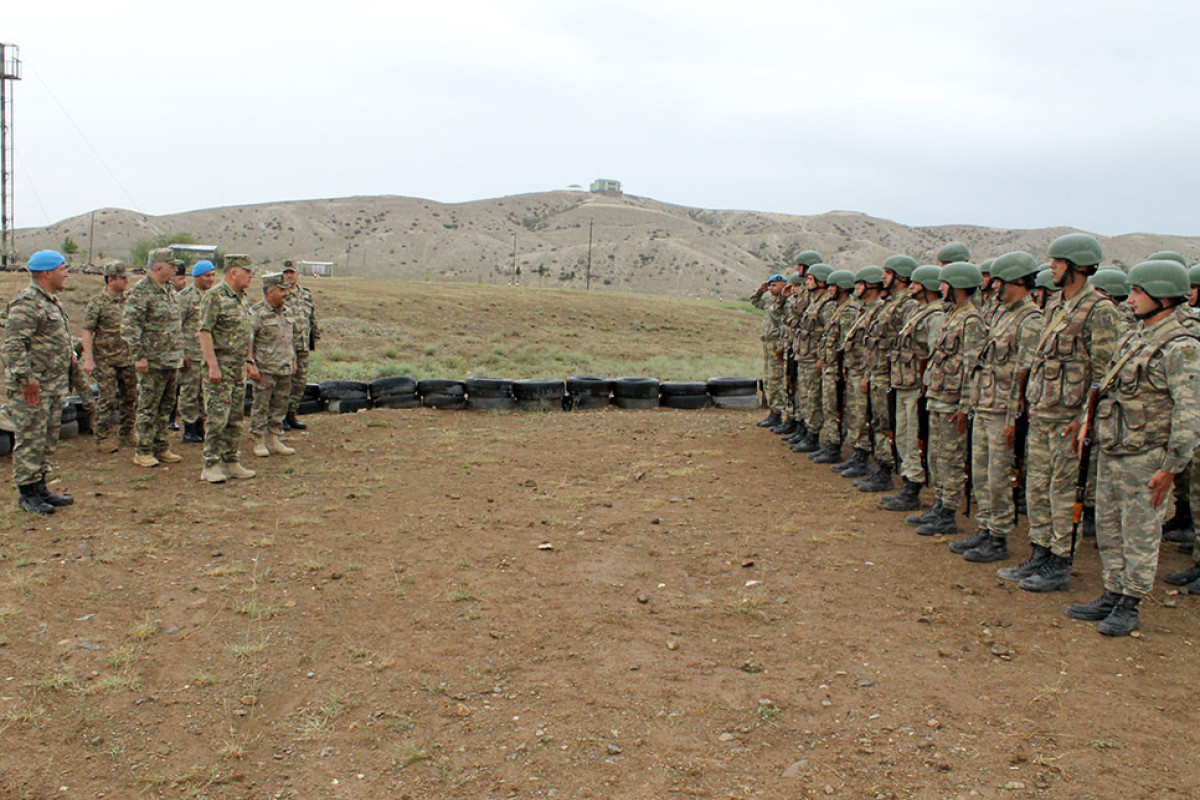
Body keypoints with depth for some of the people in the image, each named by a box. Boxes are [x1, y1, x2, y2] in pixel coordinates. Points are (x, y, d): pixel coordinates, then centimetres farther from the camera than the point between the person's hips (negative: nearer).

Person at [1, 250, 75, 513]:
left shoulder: (51, 301, 15)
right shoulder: (26, 303, -16)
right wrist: (25, 379, -23)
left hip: (54, 385, 10)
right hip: (32, 388, -10)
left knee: (48, 440, 14)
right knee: (30, 440, -3)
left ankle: (40, 489, 23)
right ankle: (27, 494, 5)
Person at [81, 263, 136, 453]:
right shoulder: (97, 303, -8)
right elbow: (87, 331, -10)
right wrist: (88, 359, -16)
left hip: (128, 358, 6)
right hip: (105, 359, -5)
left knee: (129, 398, 10)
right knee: (106, 399, -3)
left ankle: (126, 433, 24)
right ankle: (103, 437, 6)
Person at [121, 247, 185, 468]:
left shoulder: (170, 290, 14)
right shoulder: (141, 292, -12)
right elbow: (128, 326, -16)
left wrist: (180, 352, 19)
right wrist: (138, 356, -19)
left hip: (172, 360, 8)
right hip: (152, 361, -8)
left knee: (166, 406, 13)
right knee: (148, 407, -2)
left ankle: (161, 447, 22)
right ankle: (143, 452, 5)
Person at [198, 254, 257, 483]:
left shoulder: (241, 297, 15)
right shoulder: (214, 296, -11)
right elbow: (204, 333, -16)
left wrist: (250, 363, 19)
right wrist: (213, 366, -22)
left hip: (239, 366, 9)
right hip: (220, 365, -8)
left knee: (236, 418, 11)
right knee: (217, 418, -8)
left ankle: (231, 462, 18)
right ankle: (211, 466, -2)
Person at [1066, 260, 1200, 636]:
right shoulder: (1131, 339, 11)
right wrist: (1090, 419, 8)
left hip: (1144, 460, -8)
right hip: (1110, 453, 8)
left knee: (1140, 537, 3)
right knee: (1108, 530, 15)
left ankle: (1130, 607, 13)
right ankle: (1112, 596, 27)